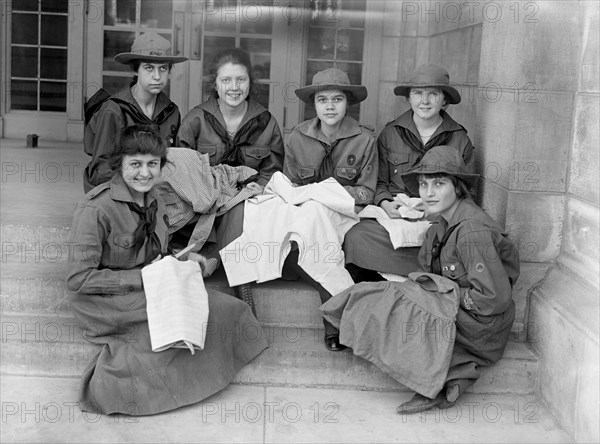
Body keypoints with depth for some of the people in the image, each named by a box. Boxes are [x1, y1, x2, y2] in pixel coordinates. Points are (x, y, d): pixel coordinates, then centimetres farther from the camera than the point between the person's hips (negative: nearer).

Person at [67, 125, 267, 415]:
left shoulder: (154, 202, 9)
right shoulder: (95, 209, -16)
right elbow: (78, 278, -18)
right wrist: (141, 278, -19)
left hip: (150, 292, 8)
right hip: (108, 302, -8)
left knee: (228, 307, -12)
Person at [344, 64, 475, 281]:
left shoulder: (460, 140, 9)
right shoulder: (390, 134, 10)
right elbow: (379, 182, 13)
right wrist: (385, 203, -9)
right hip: (393, 214, 1)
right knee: (357, 236, -29)